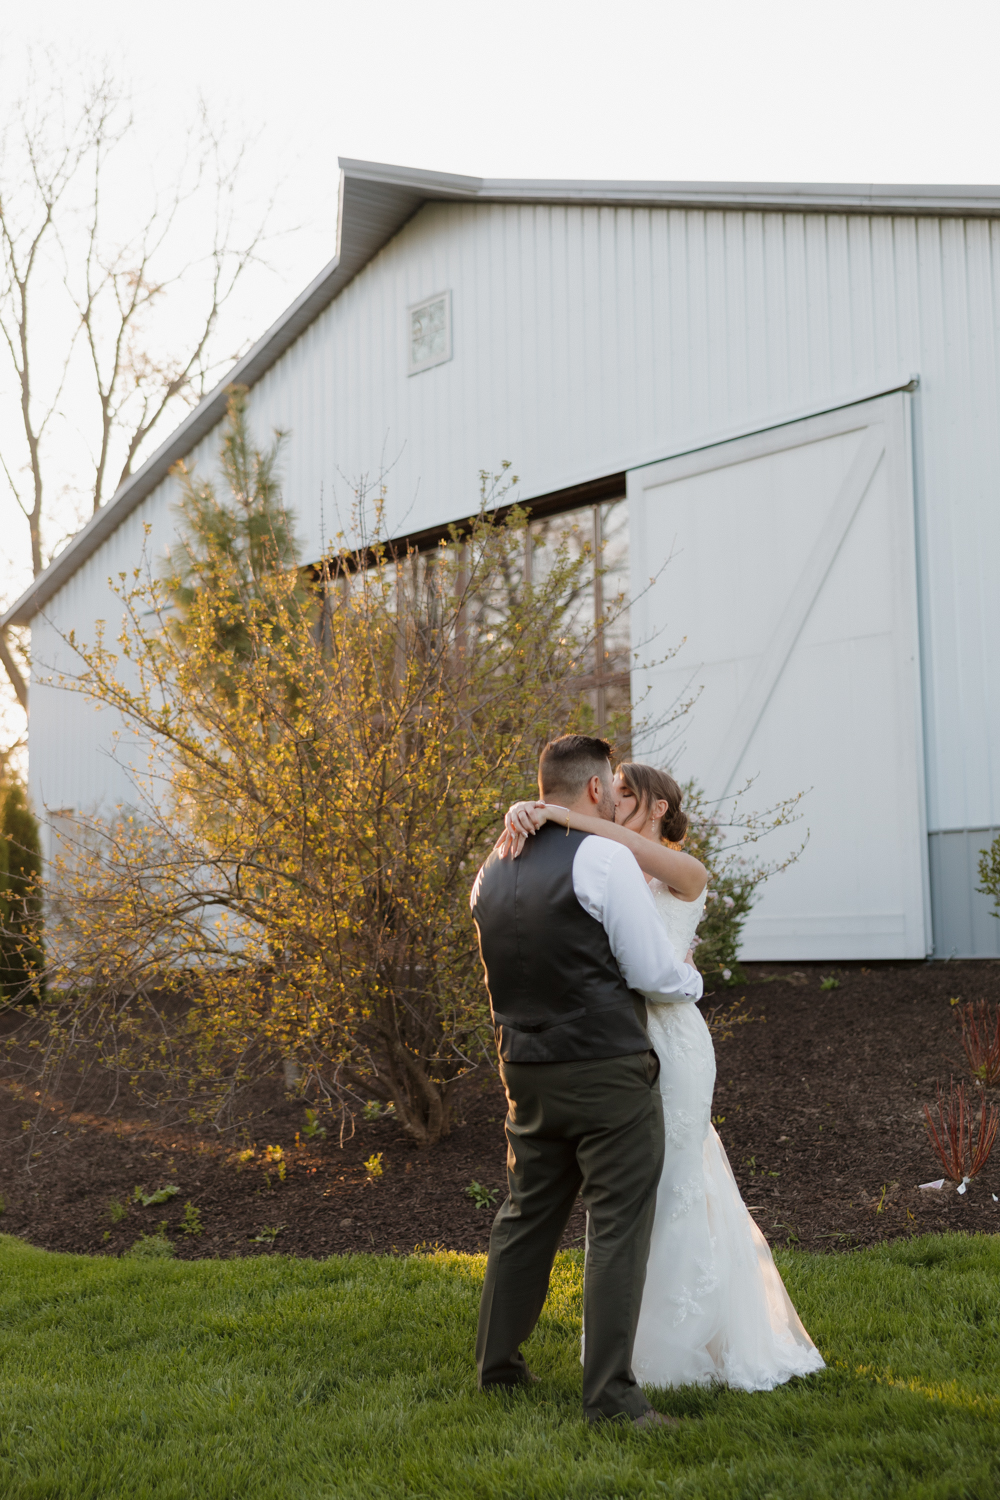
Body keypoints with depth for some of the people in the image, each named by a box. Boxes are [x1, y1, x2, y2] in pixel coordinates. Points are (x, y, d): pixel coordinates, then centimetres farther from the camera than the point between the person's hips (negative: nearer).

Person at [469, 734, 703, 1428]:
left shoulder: (492, 871, 10)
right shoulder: (605, 857, -12)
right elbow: (654, 972, -10)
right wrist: (692, 978, 10)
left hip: (526, 1072, 7)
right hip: (609, 1071, -7)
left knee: (527, 1215, 18)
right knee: (618, 1229, -2)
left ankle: (497, 1363, 28)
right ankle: (610, 1393, 0)